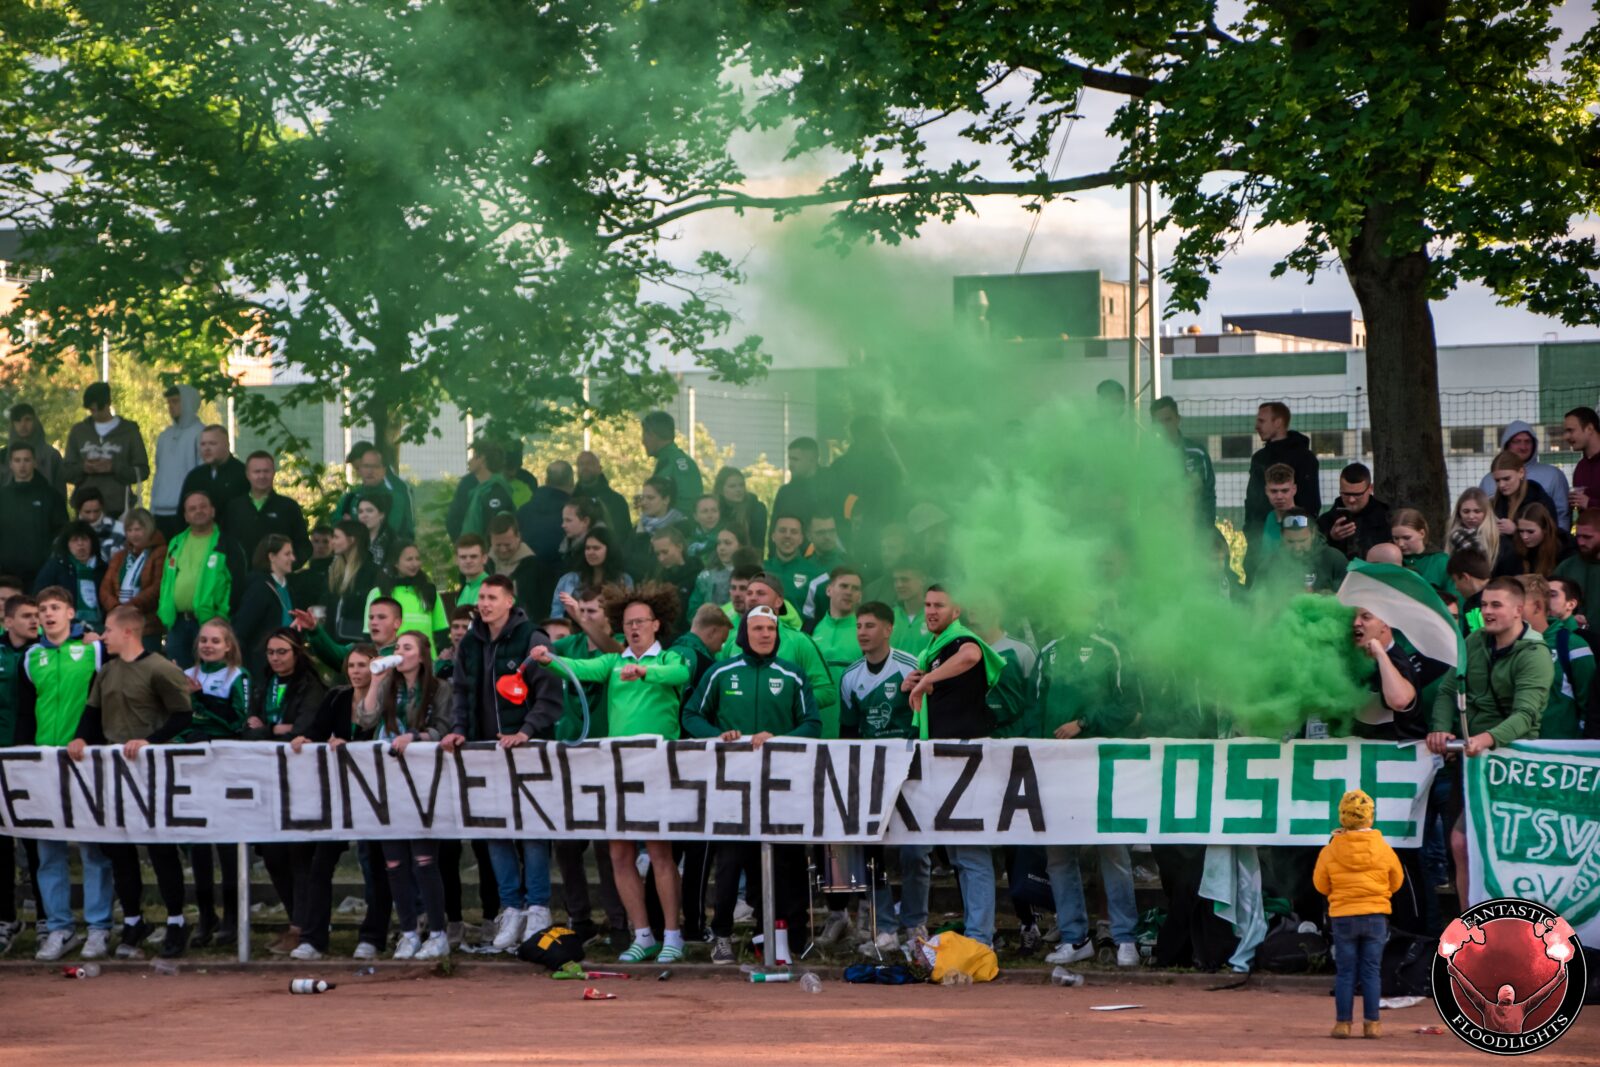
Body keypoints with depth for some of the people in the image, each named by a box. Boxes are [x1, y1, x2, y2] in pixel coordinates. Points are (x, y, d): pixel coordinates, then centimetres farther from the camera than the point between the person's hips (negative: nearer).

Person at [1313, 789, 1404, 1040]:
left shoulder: (1331, 851, -8)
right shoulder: (1383, 849, -6)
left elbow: (1320, 884, 3)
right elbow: (1396, 881, 8)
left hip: (1343, 916, 0)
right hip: (1376, 916, 0)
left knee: (1345, 972, 6)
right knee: (1371, 971, 5)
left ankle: (1343, 1023, 3)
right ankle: (1371, 1023, 3)